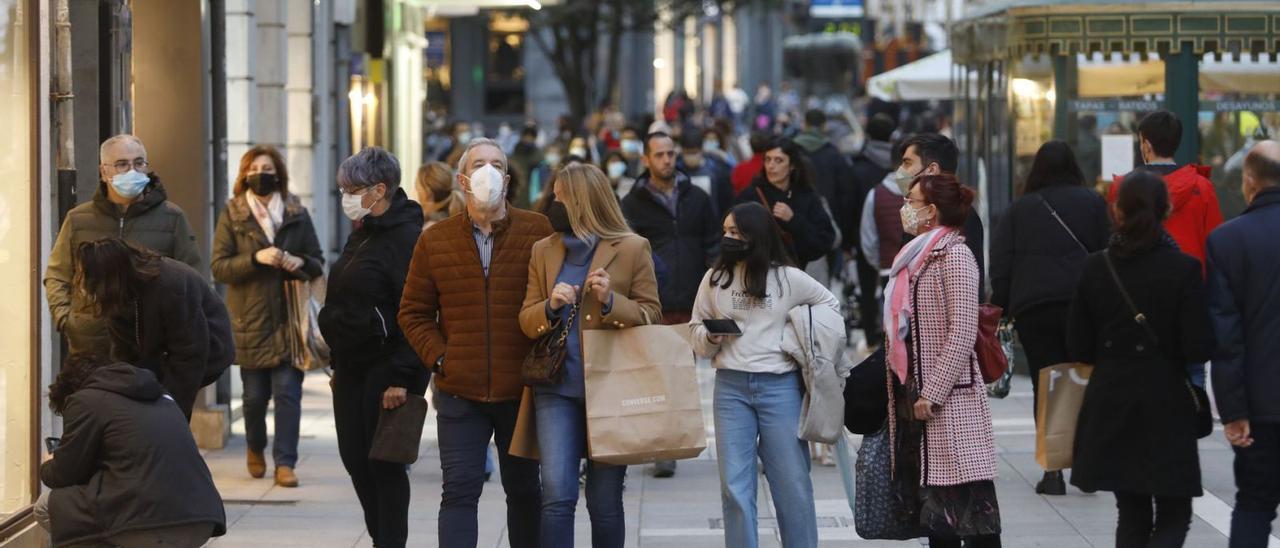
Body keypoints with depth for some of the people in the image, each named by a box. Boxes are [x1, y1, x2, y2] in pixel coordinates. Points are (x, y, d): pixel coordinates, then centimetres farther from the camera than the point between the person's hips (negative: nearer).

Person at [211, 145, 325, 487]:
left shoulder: (296, 214, 7)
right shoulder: (232, 215, 3)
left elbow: (318, 264, 11)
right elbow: (218, 267, -3)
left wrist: (301, 263, -11)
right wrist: (256, 258, -17)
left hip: (288, 320, 0)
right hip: (250, 320, 0)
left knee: (288, 393, -7)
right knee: (254, 395, 6)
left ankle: (285, 462, -4)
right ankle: (255, 448, 31)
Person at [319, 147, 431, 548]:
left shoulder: (406, 239, -15)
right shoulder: (361, 235, 14)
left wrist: (401, 378, -23)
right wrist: (338, 365, 20)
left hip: (386, 369, -9)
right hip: (353, 367, 9)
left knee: (383, 463, -4)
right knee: (355, 459, 10)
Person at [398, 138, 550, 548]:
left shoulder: (538, 232, -1)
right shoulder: (435, 240, 5)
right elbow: (414, 312, 10)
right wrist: (438, 358, -3)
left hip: (521, 391, -1)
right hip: (460, 394, 1)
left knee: (523, 490, 12)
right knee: (459, 491, -3)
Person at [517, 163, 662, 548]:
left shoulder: (633, 249, 1)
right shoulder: (544, 250, 12)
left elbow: (651, 316, 1)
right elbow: (526, 321, 12)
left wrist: (612, 301, -17)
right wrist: (550, 306, -10)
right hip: (558, 388, 2)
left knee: (605, 503, 5)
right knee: (556, 497, -10)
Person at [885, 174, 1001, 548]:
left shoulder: (954, 256, -10)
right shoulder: (914, 257, 16)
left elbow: (962, 333, -17)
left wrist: (932, 392, -20)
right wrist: (901, 392, 14)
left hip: (949, 402, -9)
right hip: (912, 397, 9)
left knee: (966, 500, -9)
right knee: (931, 504, 10)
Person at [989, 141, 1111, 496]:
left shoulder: (1019, 209, 10)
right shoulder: (1091, 202, 6)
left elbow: (1001, 264, 6)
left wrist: (1000, 308, 10)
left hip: (1032, 309, 0)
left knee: (1044, 387, 3)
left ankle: (1052, 470, -2)